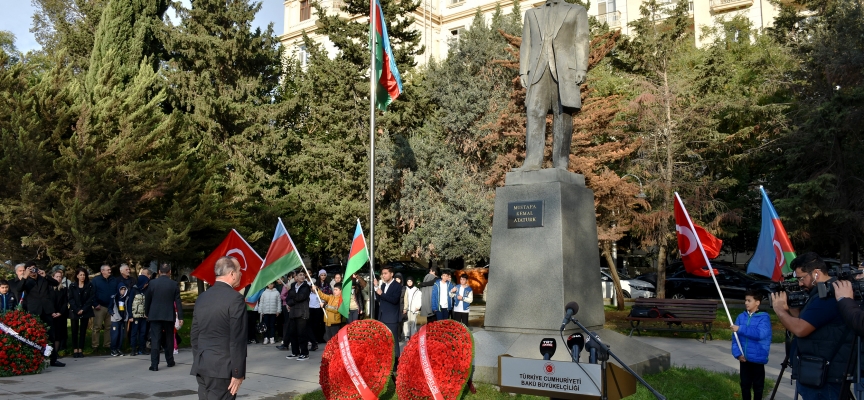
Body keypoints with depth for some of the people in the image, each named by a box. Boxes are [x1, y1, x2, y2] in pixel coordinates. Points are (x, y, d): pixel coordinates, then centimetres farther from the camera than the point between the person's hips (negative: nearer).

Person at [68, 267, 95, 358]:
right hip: (74, 311, 0)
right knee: (74, 330, -2)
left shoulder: (90, 286, 4)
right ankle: (75, 350, 2)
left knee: (83, 331, 2)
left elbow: (91, 298, 0)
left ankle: (80, 350, 5)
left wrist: (83, 309, -9)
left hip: (85, 311, 0)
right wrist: (77, 310, -11)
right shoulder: (72, 286, 5)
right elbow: (71, 299, 0)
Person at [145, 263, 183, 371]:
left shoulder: (153, 283, -3)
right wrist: (180, 317, -1)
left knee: (155, 340, -1)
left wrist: (147, 314, 16)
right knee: (168, 339, 14)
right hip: (169, 316, 1)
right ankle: (170, 361, 24)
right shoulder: (174, 284, -4)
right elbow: (178, 301, -4)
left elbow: (147, 300, 4)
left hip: (155, 315, 0)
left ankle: (154, 364, -6)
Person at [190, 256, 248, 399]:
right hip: (222, 367, -7)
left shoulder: (202, 297, 10)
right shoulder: (235, 298, -13)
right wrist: (238, 373, -12)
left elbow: (194, 335, 14)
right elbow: (237, 340, -16)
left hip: (201, 366, 7)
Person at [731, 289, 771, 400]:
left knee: (758, 386, 10)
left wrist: (741, 329, -24)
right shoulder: (741, 317, 3)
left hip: (758, 358, -4)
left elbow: (760, 334, -25)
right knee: (745, 384, 14)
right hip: (744, 358, 4)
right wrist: (737, 353, -11)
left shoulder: (764, 317, -10)